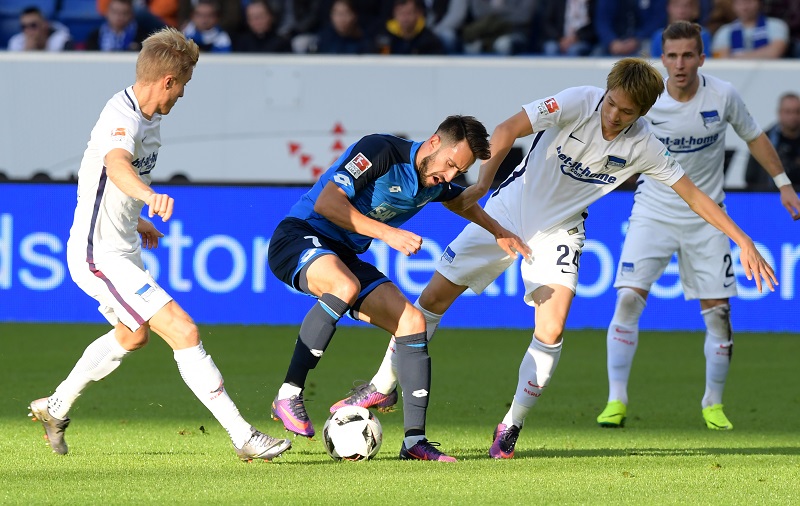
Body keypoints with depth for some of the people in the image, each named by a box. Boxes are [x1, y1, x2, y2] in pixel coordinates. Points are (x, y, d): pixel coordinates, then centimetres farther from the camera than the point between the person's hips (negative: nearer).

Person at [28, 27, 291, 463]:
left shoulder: (145, 117, 6)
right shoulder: (123, 118, -25)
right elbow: (116, 165, -48)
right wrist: (150, 196, -69)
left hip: (122, 250, 11)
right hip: (101, 256, -11)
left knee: (132, 336, 33)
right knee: (183, 332, -17)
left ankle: (55, 407, 48)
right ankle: (243, 437, -16)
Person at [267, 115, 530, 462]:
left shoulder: (435, 184, 7)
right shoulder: (380, 151, -20)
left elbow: (462, 200, 34)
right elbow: (327, 202, -28)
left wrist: (499, 232, 30)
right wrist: (386, 233, -31)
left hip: (344, 256, 8)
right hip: (299, 237, -8)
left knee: (412, 322, -6)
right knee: (346, 287, -39)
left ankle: (414, 440, -5)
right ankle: (289, 396, -32)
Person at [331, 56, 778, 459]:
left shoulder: (643, 147, -15)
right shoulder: (579, 103, -23)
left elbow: (694, 194, -8)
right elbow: (508, 130, -24)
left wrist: (743, 242, -11)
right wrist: (483, 182, -38)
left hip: (560, 229, 1)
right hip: (510, 209, -1)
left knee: (552, 330, -17)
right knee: (435, 298, 0)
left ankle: (511, 428, -1)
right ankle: (382, 388, 17)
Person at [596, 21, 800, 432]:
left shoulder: (723, 96, -10)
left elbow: (753, 136, 7)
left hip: (706, 217, 1)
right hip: (654, 210, -1)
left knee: (717, 311, -1)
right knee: (629, 298, -15)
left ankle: (713, 404, 18)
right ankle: (616, 401, -9)